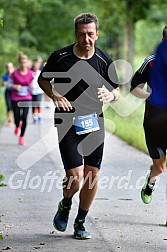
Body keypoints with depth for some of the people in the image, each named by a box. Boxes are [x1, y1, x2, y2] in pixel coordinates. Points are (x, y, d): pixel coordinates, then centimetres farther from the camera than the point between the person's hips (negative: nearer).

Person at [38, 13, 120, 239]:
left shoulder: (105, 61, -1)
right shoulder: (60, 57, -7)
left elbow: (117, 91, 10)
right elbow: (42, 79, 9)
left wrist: (111, 95, -14)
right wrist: (55, 95, -10)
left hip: (94, 122, 3)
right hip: (67, 123, -3)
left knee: (92, 174, 3)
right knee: (75, 176, -12)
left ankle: (80, 223, 21)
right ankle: (65, 206, 22)